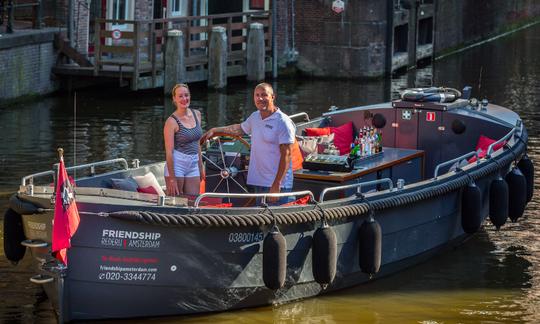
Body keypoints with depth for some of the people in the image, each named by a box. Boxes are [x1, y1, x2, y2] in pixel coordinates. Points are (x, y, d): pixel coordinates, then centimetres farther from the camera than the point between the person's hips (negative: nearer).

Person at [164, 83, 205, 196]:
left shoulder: (196, 114, 10)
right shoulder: (172, 121, -9)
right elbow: (169, 152, -12)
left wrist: (201, 167, 18)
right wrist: (172, 179, -17)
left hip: (193, 165, 6)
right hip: (177, 164, -6)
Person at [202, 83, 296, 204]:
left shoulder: (283, 122, -13)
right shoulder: (255, 117, 11)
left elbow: (286, 155, -16)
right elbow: (239, 128, 34)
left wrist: (276, 185, -21)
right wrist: (215, 130, 38)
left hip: (278, 185, -8)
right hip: (258, 185, 8)